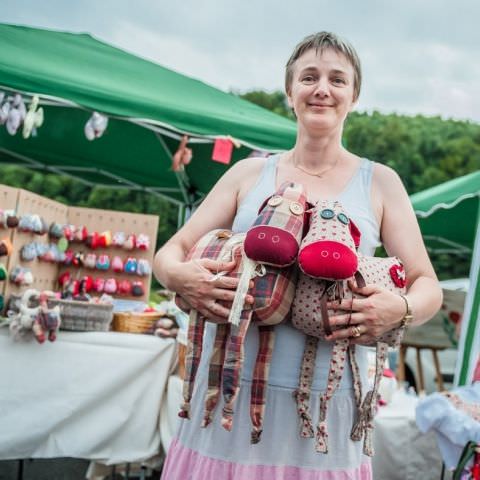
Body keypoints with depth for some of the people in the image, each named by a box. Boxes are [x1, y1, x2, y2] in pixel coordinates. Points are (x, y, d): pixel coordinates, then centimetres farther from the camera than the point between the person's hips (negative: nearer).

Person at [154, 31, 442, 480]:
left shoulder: (379, 182, 6)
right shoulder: (249, 173, 8)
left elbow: (428, 287, 5)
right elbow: (171, 251, 7)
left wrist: (399, 310, -18)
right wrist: (179, 276, -17)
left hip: (325, 402, 0)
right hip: (231, 391, 1)